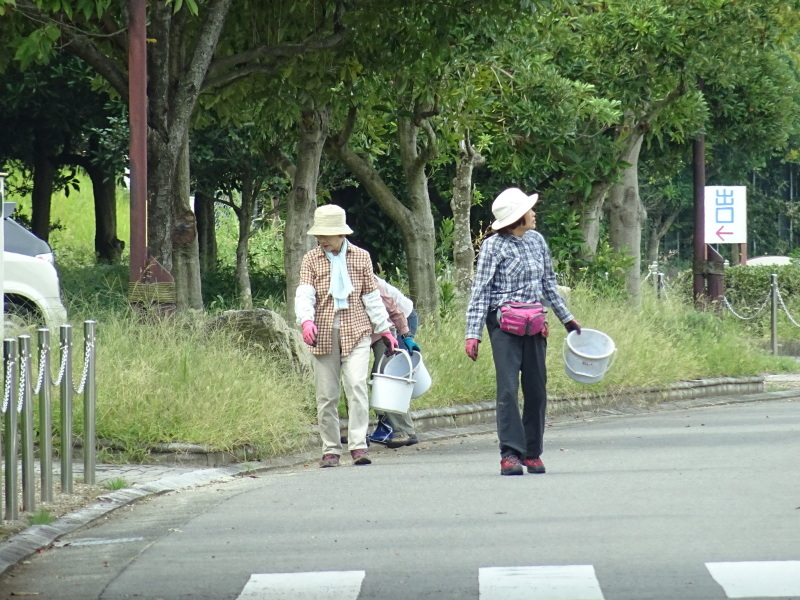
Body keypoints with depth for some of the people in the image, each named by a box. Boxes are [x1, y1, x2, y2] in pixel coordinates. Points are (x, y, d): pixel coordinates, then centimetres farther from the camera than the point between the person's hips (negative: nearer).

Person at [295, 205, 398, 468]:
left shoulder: (361, 257, 7)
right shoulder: (311, 260, 5)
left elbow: (371, 296, 12)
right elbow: (304, 293, -7)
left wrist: (384, 328, 11)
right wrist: (306, 320, -26)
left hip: (356, 331, -1)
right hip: (324, 334, 1)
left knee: (357, 385, -17)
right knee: (326, 394, 2)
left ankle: (358, 445, -17)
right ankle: (330, 449, 10)